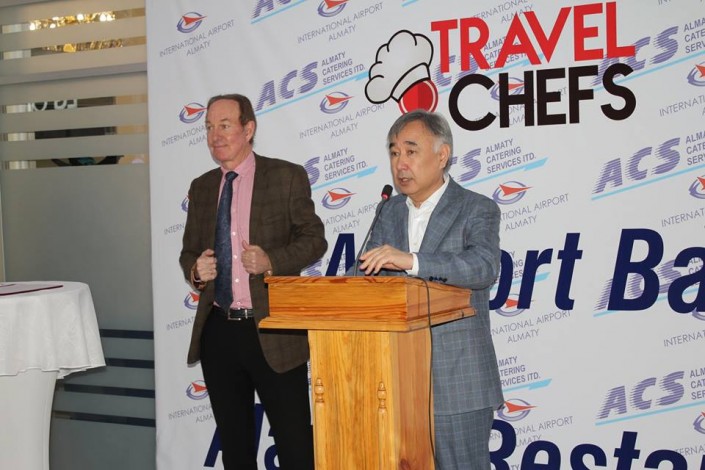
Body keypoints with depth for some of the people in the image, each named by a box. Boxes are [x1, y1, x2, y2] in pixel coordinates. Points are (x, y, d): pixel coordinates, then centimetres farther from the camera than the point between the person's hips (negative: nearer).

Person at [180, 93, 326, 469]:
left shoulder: (287, 177, -1)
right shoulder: (201, 187, 13)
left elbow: (314, 238, -1)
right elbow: (188, 251, 19)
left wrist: (271, 260, -18)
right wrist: (195, 269, -4)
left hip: (272, 331, -4)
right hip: (218, 331, 5)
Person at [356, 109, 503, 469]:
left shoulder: (478, 210, -5)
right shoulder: (390, 211, 13)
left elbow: (485, 267, -24)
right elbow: (367, 272, 9)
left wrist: (411, 261, -36)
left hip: (458, 378, -5)